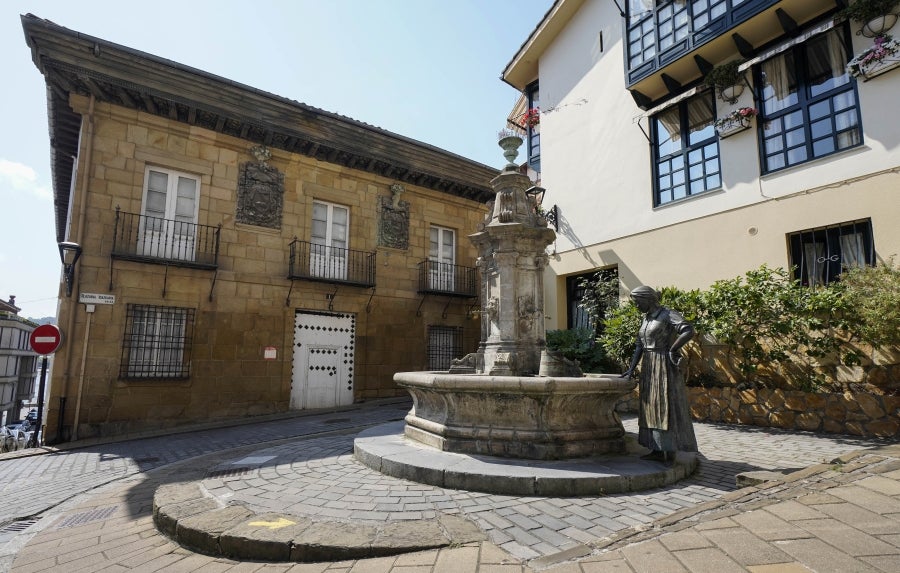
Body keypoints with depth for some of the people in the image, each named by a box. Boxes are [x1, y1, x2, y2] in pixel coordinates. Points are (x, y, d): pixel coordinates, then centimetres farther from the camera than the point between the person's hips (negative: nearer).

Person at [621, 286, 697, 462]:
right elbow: (639, 345, 11)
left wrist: (671, 350, -16)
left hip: (664, 367, -8)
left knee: (666, 407, -4)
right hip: (648, 368, 8)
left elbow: (689, 331, -25)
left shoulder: (668, 315, -9)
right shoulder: (646, 318, 14)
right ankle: (657, 450, 14)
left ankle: (670, 451, 3)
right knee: (652, 407, 8)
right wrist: (631, 369, 4)